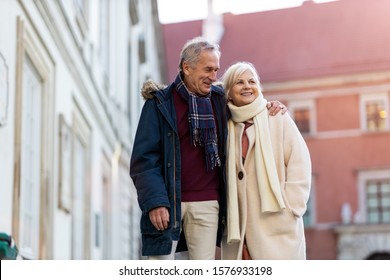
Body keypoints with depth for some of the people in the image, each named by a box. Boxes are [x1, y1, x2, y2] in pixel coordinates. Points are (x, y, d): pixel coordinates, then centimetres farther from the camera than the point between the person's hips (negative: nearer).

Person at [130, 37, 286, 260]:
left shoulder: (219, 100, 10)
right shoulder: (160, 102, -2)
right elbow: (144, 158, -7)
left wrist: (269, 108, 8)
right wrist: (155, 201, -19)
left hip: (207, 202, 4)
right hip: (167, 201, -3)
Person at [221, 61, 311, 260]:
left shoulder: (278, 118, 2)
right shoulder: (227, 127, 10)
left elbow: (299, 165, -2)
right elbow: (223, 179, 12)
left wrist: (291, 208, -7)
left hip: (277, 227, -3)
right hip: (238, 226, 3)